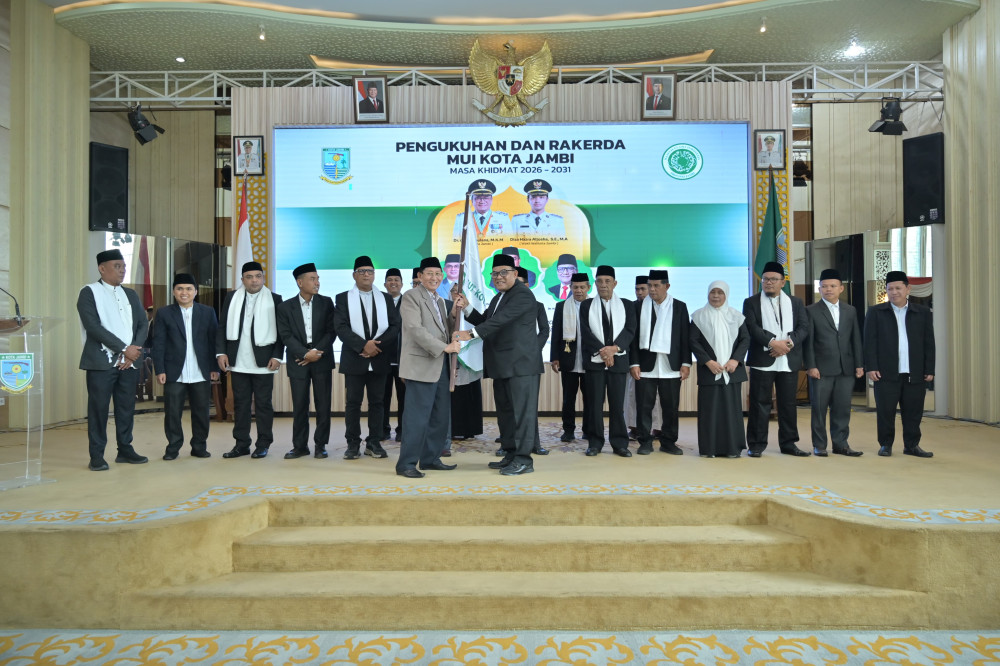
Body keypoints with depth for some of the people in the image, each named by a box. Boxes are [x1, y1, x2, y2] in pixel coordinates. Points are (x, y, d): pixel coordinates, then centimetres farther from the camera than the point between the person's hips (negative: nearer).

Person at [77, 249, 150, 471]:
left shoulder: (131, 294, 15)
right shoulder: (89, 292, -2)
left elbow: (143, 324, 9)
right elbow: (93, 327, -12)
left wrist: (135, 350, -7)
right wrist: (124, 348, -14)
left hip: (129, 362, 5)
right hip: (102, 361, -5)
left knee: (127, 407, 8)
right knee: (98, 408, -1)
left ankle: (125, 450, 17)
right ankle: (96, 456, 7)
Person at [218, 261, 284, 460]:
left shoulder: (274, 300, 0)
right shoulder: (231, 298, 8)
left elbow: (281, 332, -1)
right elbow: (222, 328, 9)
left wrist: (277, 356, -8)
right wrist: (221, 352, -1)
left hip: (263, 362, -3)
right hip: (238, 362, 3)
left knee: (263, 404, 3)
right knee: (240, 403, 9)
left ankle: (263, 445, 12)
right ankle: (241, 444, 18)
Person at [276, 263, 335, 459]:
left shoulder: (326, 302, 4)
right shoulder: (285, 307, 3)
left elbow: (331, 331, -1)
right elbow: (286, 336, -3)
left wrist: (317, 352, -12)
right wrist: (305, 354, -15)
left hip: (322, 360, 0)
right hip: (298, 361, 0)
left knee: (323, 404, 2)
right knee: (299, 406, 3)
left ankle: (320, 444, 12)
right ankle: (300, 445, 13)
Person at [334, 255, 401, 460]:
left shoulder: (385, 298, 12)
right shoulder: (343, 298, 5)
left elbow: (395, 326, 3)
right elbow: (341, 327, -6)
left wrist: (377, 345, -12)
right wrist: (363, 345, -16)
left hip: (379, 359, 2)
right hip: (354, 358, -2)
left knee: (377, 402, 5)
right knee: (353, 402, 1)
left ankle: (374, 443, 12)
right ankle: (353, 444, 9)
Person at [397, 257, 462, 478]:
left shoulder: (441, 301, 20)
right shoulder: (411, 296, -5)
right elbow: (415, 329, -16)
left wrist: (454, 314, 1)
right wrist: (445, 347, -20)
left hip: (441, 366, 8)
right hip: (421, 365, -8)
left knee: (441, 416, 10)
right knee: (418, 416, -6)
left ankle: (431, 459, 21)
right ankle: (406, 464, 3)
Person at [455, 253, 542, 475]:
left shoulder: (522, 294, -11)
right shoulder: (498, 298, 21)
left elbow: (501, 319, -24)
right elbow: (485, 321, 19)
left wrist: (471, 333, -31)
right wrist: (466, 307, 5)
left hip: (520, 364, -10)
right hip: (502, 365, 10)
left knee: (521, 410, -5)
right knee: (505, 411, 14)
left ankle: (523, 460, 0)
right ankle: (511, 455, 24)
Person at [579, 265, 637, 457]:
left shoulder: (626, 305, 9)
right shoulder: (587, 305, 7)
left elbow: (630, 330, 0)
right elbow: (585, 333, -2)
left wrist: (615, 348, -15)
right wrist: (602, 351, -13)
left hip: (618, 360, 0)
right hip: (594, 360, 0)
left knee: (618, 404, 2)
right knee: (595, 403, 1)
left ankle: (620, 443, 9)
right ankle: (595, 443, 8)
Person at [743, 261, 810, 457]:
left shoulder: (796, 302, 14)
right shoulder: (751, 303, 6)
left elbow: (803, 327, 4)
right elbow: (752, 328, -7)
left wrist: (788, 343, -13)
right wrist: (772, 342, -19)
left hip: (789, 361, 3)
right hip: (762, 360, -3)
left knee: (788, 404, 8)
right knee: (759, 404, -1)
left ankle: (788, 443, 17)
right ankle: (756, 444, 5)